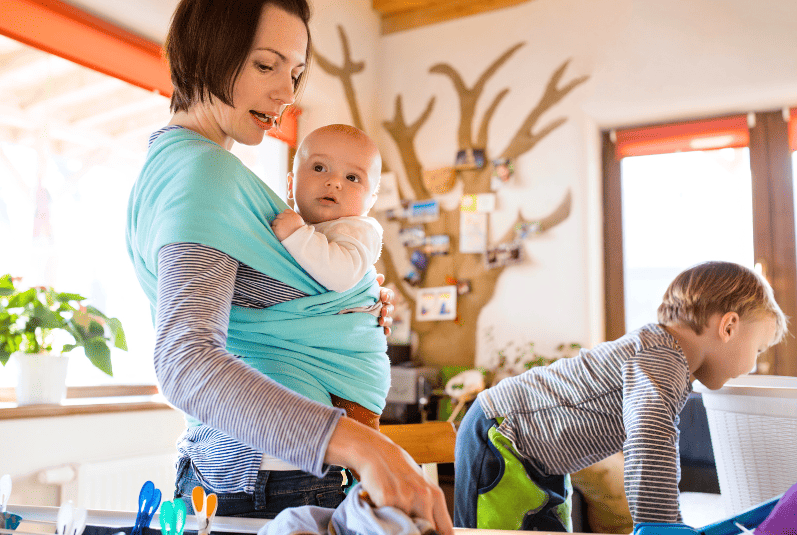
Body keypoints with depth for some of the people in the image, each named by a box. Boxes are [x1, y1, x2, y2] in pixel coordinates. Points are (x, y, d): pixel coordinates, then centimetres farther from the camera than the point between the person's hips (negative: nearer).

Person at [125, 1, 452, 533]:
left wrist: (359, 306, 5)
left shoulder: (171, 160, 14)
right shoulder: (202, 171, -18)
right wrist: (360, 444, -41)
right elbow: (187, 364, -31)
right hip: (275, 484, -10)